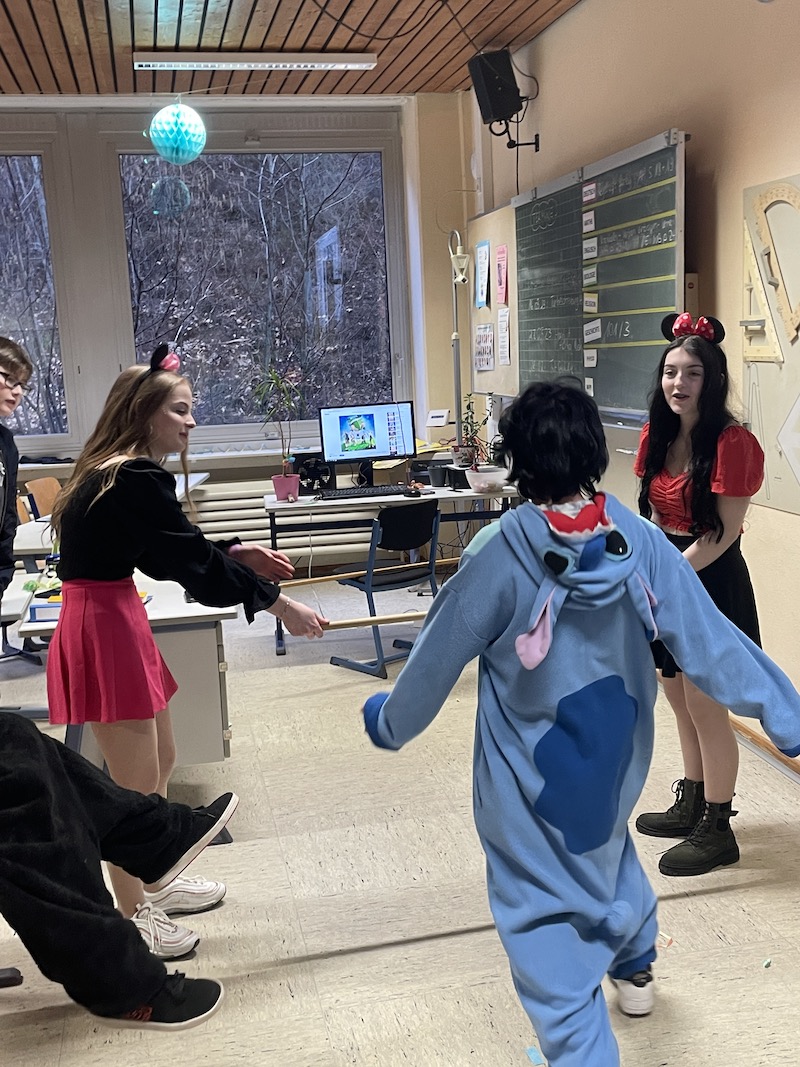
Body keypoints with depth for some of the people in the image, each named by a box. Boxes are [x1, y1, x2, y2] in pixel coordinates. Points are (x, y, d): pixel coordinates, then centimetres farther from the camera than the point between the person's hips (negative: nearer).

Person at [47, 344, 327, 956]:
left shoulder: (112, 471, 11)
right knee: (136, 783, 1)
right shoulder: (136, 479, -20)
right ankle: (133, 919, 17)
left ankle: (153, 886, 38)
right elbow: (189, 561, -19)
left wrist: (233, 554, 9)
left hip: (112, 621, 11)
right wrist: (278, 604, -12)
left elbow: (175, 550, 19)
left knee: (160, 762, 21)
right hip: (105, 629, -11)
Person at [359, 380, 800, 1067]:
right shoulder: (642, 543, -15)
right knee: (604, 839, 34)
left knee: (546, 914, 7)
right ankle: (635, 967, 55)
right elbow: (708, 641, -12)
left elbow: (438, 657, -12)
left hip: (529, 778, -5)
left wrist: (391, 722, 6)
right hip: (616, 754, 6)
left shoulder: (501, 555, -23)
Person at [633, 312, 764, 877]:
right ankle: (692, 804, 36)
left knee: (706, 707, 1)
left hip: (709, 581, -8)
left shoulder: (732, 442, -17)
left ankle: (717, 831, 17)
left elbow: (724, 533, -18)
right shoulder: (658, 435, 6)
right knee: (681, 701, 18)